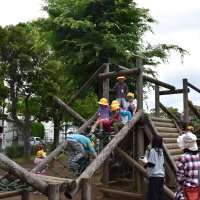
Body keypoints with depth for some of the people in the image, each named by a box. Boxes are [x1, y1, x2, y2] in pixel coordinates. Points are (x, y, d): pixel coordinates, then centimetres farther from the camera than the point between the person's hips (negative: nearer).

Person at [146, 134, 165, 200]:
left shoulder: (152, 150, -11)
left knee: (152, 194, -3)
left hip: (154, 175, -7)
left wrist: (146, 164, 5)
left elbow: (151, 164, -14)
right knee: (160, 193, 10)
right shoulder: (161, 151, 11)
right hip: (161, 175, 7)